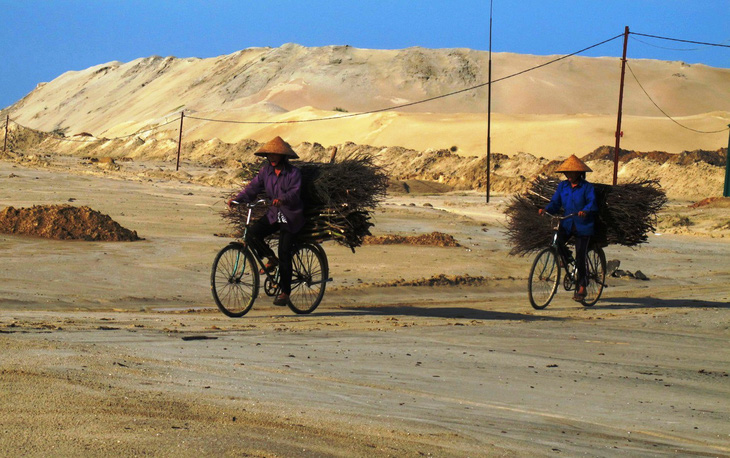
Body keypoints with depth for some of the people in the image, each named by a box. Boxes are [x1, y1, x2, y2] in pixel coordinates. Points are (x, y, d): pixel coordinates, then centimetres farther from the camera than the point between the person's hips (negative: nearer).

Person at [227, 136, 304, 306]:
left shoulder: (293, 173, -12)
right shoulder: (266, 170, 3)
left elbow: (295, 192, -25)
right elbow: (253, 187, 0)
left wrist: (282, 199, -46)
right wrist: (238, 199, -16)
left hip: (290, 217, -5)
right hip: (273, 214, 5)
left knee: (284, 254, -9)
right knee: (252, 233, -20)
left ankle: (285, 292, 3)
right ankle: (271, 259, 6)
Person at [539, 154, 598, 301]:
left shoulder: (587, 187, -6)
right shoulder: (562, 186, 7)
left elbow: (592, 203, -18)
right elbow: (555, 203, 4)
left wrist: (585, 211, -39)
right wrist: (546, 209, -16)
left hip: (583, 225, -4)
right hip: (567, 223, 4)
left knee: (580, 256, -6)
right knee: (556, 241, -23)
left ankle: (582, 287, 6)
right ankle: (567, 259, 12)